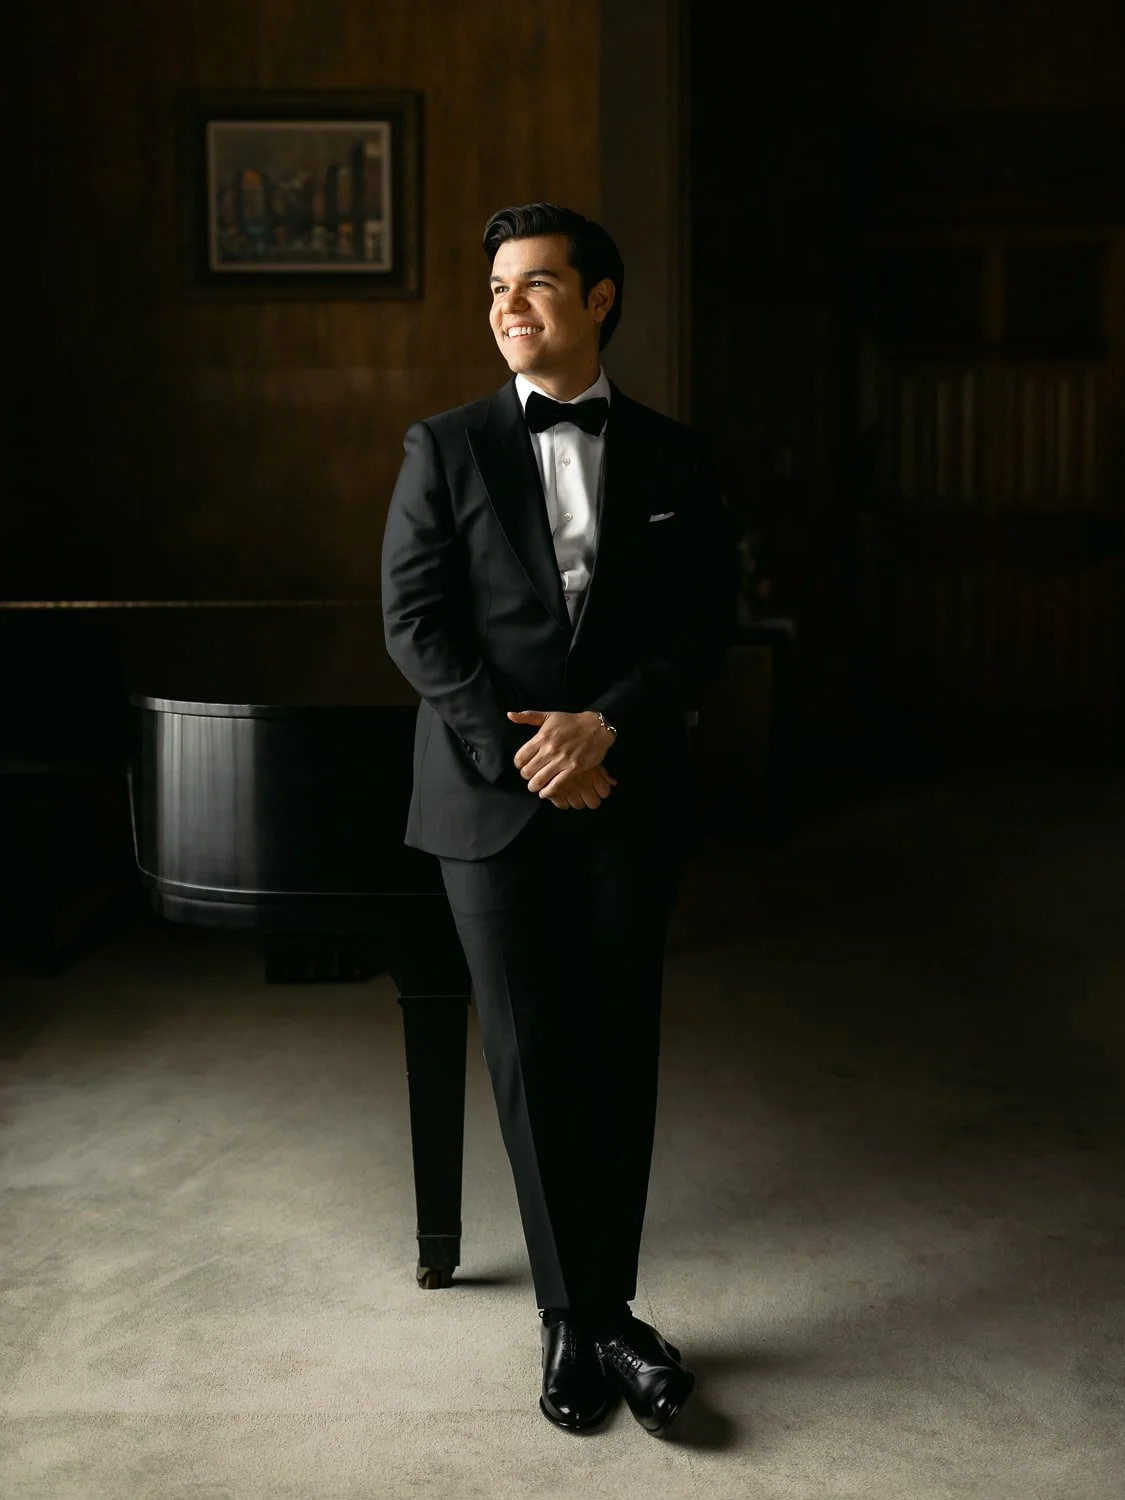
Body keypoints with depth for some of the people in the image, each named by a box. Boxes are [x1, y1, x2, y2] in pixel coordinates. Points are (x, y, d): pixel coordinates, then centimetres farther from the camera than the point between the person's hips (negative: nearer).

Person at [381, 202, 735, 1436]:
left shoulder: (672, 458, 7)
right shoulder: (445, 449, 4)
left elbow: (702, 627, 2)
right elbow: (414, 624, -3)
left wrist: (603, 725, -14)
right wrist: (521, 750, -13)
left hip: (630, 800, 1)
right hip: (491, 801, -1)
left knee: (620, 1058, 5)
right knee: (532, 1061, 3)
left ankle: (598, 1310, 19)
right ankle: (575, 1316, 16)